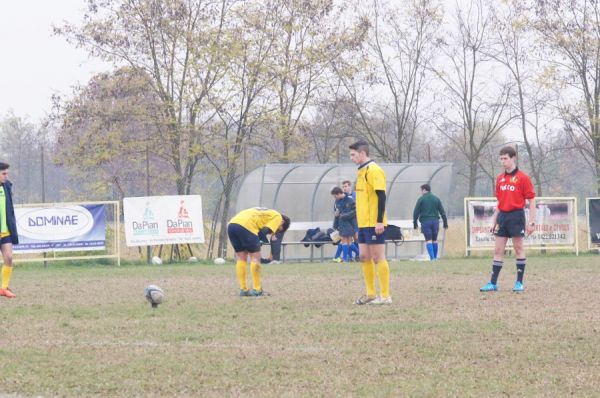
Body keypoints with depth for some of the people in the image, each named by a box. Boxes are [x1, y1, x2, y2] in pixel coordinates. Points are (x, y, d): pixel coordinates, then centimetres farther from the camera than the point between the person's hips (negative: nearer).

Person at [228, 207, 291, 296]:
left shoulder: (266, 213, 35)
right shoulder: (278, 217, 10)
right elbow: (263, 232, -2)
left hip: (231, 224, 8)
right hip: (245, 226, -8)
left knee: (241, 258, 14)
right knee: (255, 258, 1)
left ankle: (243, 289, 13)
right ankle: (257, 290, 0)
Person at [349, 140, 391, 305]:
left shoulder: (374, 170, -13)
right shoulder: (362, 171, 15)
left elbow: (381, 196, -18)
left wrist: (380, 221, -22)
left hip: (374, 224, -9)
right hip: (364, 223, 9)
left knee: (378, 257, -6)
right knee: (365, 257, 11)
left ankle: (385, 296, -2)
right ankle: (371, 294, 17)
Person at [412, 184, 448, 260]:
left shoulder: (421, 199, 0)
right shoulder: (436, 199, 10)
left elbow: (416, 212, -2)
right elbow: (442, 212, 10)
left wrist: (415, 223, 5)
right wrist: (445, 223, 14)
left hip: (425, 222, -4)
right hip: (435, 220, 4)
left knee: (428, 240, -5)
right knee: (434, 239, 13)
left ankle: (432, 257, -16)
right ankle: (435, 257, 16)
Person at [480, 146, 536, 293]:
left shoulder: (522, 178, -7)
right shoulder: (500, 179, 12)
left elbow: (531, 200, -7)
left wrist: (531, 222, -12)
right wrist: (494, 221, 16)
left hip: (516, 216, -6)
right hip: (502, 216, 6)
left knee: (519, 249, 0)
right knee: (498, 250, 5)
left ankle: (519, 283, 6)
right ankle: (493, 283, 7)